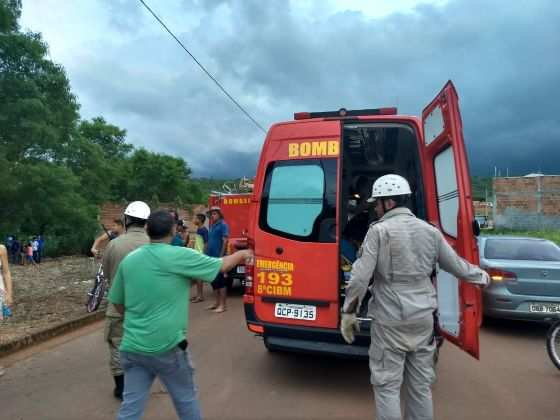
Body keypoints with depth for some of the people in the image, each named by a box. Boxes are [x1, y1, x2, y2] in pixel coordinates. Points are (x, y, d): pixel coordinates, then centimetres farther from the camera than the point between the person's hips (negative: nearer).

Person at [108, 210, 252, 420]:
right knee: (186, 399, 17)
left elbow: (117, 302, 13)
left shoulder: (129, 260, 3)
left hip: (132, 347, 5)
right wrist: (242, 254, 17)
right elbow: (222, 265, -3)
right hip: (167, 347, -5)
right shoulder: (180, 256, -14)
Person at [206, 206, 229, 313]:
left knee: (220, 281, -4)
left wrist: (221, 256, -19)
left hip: (218, 257, -9)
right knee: (214, 281, 13)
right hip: (211, 258, 9)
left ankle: (222, 305, 1)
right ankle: (217, 303, 23)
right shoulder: (212, 226, 17)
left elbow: (225, 241, -14)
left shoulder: (223, 225, -7)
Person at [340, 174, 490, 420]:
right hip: (423, 318, 6)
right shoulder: (430, 231, 4)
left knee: (387, 386, 7)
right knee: (421, 385, 18)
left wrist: (348, 312, -5)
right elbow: (456, 265, 14)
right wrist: (482, 277, 34)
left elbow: (360, 277, -15)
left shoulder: (379, 231, -12)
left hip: (390, 320, -5)